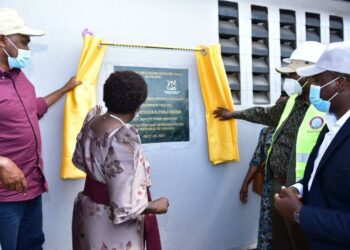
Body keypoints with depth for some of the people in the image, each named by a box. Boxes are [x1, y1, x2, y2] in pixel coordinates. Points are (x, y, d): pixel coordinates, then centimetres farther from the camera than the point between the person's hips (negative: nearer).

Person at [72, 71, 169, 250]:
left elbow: (79, 161, 15)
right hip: (110, 220, -8)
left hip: (88, 211, 8)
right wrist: (154, 207, -13)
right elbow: (124, 203, -29)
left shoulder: (92, 121, -4)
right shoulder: (123, 136, -29)